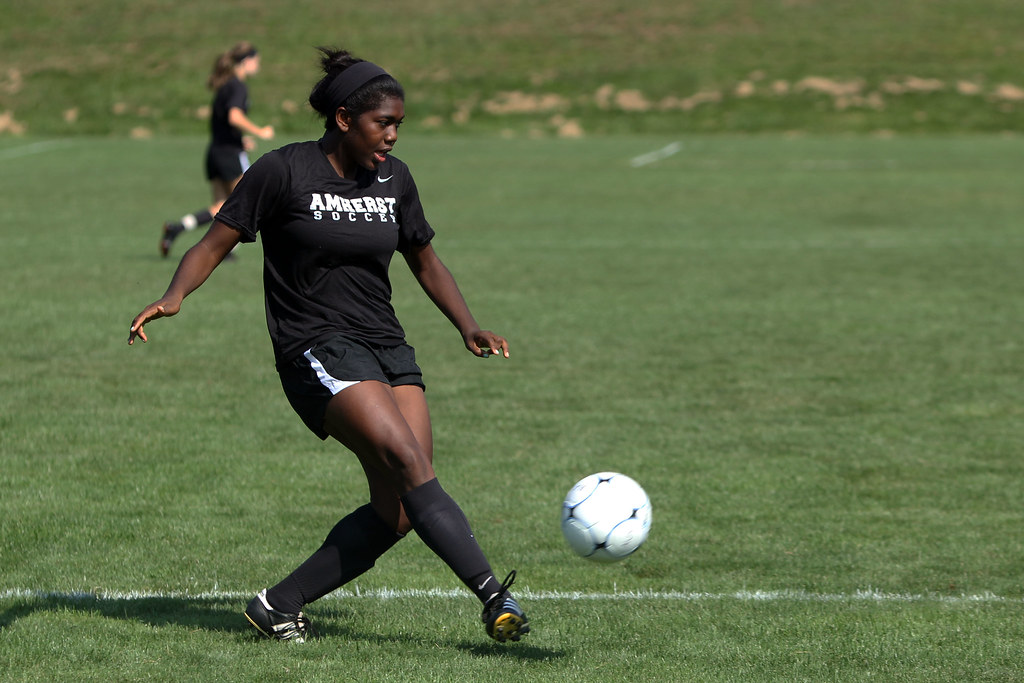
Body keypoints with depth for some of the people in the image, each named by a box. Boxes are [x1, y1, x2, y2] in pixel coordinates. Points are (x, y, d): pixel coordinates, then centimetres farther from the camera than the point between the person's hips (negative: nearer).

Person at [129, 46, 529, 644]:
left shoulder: (394, 179, 10)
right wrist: (174, 296, -23)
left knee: (399, 510, -8)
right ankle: (495, 597, -27)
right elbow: (214, 245, -4)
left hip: (388, 348, 6)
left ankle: (280, 605, 4)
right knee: (410, 461, -25)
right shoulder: (282, 171, -7)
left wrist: (469, 327, 9)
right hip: (316, 349, -6)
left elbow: (427, 262, 22)